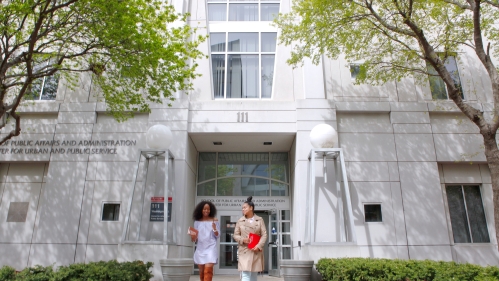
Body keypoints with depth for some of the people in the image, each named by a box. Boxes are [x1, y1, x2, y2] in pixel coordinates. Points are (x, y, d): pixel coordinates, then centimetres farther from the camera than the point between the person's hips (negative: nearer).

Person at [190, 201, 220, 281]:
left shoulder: (215, 220, 0)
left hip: (211, 248, -3)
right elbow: (195, 238, 9)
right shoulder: (197, 222, 6)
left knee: (208, 269, -14)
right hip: (200, 249, 3)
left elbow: (218, 235, 1)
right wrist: (193, 237, -13)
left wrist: (214, 229, -18)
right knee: (202, 271, 7)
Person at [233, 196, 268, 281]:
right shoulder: (240, 221, 6)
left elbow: (264, 234, 1)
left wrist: (259, 246, -13)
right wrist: (243, 240, -13)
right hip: (244, 251, -1)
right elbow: (236, 235, 8)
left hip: (256, 251, 1)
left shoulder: (259, 220, 4)